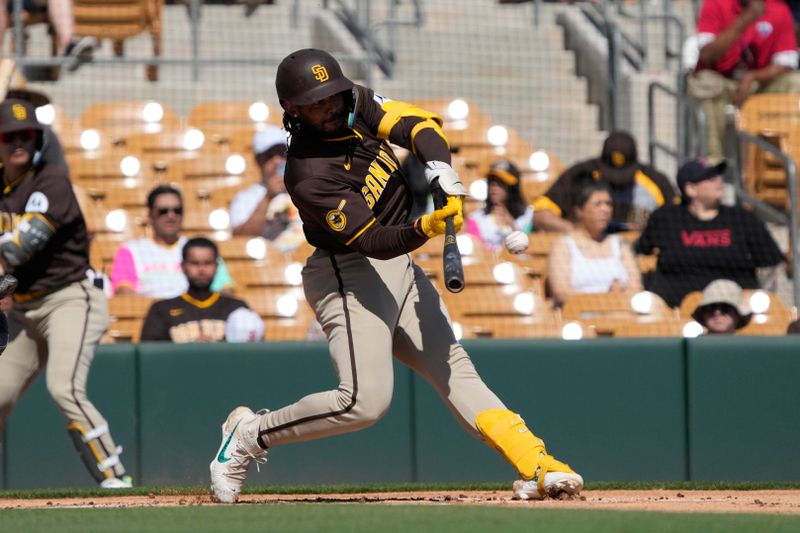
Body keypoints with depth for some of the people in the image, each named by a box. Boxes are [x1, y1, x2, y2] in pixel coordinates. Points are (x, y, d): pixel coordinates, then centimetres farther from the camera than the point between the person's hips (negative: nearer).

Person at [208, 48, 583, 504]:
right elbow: (372, 240, -28)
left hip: (400, 266, 9)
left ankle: (534, 466, -1)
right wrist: (423, 230, -45)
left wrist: (441, 172, -25)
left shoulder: (356, 104, -4)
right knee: (365, 400, -19)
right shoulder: (309, 177, -25)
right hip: (348, 276, -8)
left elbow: (418, 125, -7)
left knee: (454, 368, 3)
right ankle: (250, 436, -2)